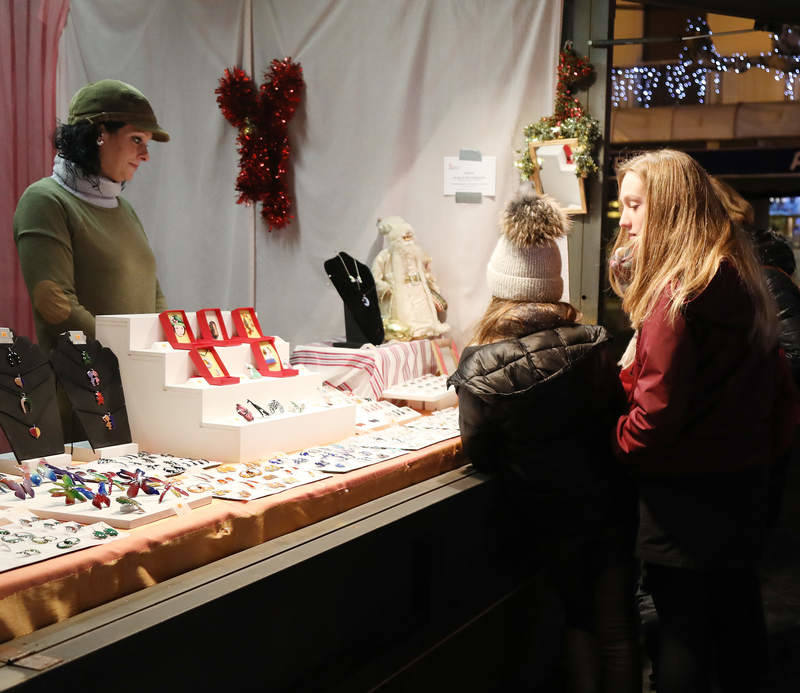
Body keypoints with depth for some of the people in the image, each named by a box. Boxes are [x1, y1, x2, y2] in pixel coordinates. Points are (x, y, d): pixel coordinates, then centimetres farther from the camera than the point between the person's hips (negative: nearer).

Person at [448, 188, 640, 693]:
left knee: (578, 619, 23)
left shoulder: (481, 368, -21)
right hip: (610, 504, 1)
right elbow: (617, 419, -2)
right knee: (617, 631, 17)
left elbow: (480, 452, -10)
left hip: (549, 519, -1)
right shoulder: (594, 345, -13)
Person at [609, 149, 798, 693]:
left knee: (684, 633, 3)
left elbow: (658, 410, -23)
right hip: (746, 478, 9)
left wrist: (615, 447, -7)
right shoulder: (739, 276, 7)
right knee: (737, 613, 19)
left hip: (688, 495, -9)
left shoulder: (677, 293, -20)